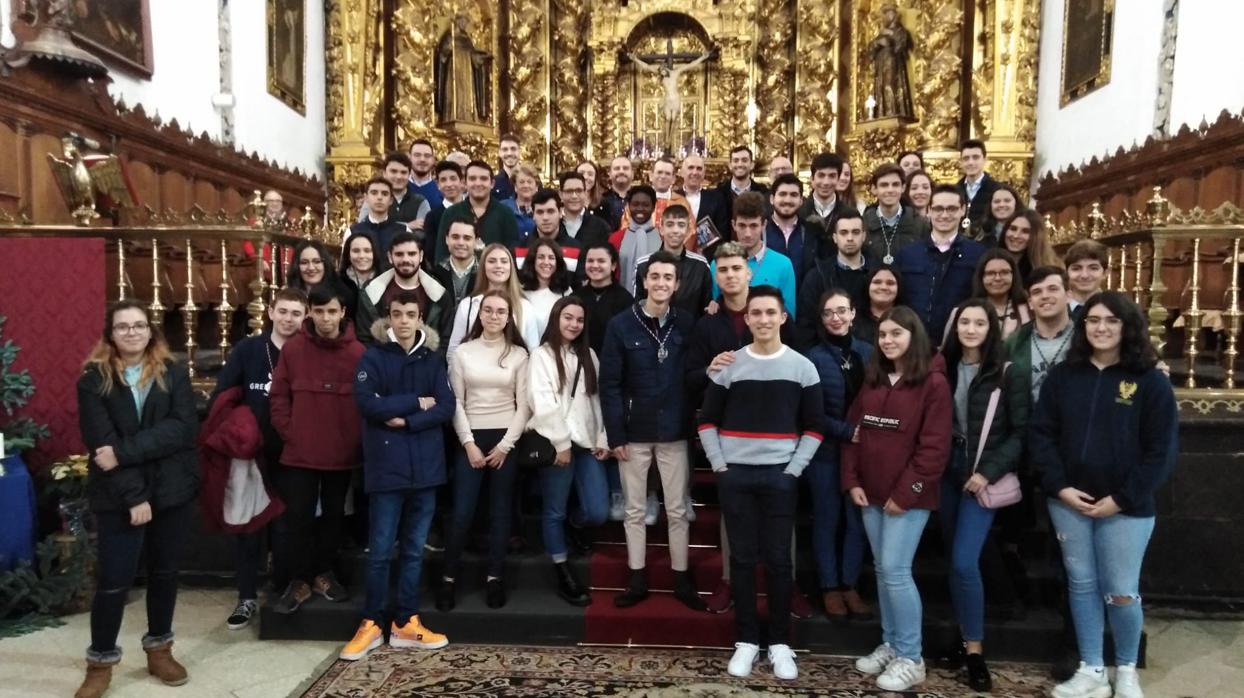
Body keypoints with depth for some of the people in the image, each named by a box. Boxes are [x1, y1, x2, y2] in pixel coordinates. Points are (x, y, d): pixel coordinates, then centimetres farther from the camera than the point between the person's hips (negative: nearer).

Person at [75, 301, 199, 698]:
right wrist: (134, 495, -18)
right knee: (113, 580, 1)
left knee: (164, 572, 13)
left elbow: (183, 428, -12)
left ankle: (159, 650, 29)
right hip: (118, 496, -2)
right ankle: (100, 663, 19)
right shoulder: (93, 379, -3)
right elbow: (100, 443, -11)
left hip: (171, 490, 2)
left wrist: (124, 451, -22)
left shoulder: (173, 373, 1)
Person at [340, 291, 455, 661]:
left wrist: (407, 420, -13)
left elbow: (447, 407, -2)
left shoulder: (432, 359, 9)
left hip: (425, 465, 3)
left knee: (414, 548, 10)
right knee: (381, 550, 2)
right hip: (386, 466, -3)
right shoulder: (374, 357, 0)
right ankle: (371, 624, 16)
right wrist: (416, 402, -10)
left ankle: (406, 624, 20)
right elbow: (367, 403, -15)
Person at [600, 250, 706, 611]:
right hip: (634, 432, -1)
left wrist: (693, 424, -6)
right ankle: (637, 580, 22)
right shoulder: (621, 324, -4)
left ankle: (681, 579, 22)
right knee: (635, 509, 10)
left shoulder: (686, 325, 0)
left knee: (677, 510, 9)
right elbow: (609, 384, -5)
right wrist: (615, 434, -9)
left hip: (674, 431, 1)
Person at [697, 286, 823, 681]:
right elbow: (707, 421, 5)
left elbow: (813, 427, 4)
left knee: (778, 559, 4)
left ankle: (780, 642, 17)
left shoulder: (803, 368, 2)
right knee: (742, 558, 7)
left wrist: (794, 469, -4)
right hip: (735, 475, 0)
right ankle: (746, 639, 18)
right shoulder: (728, 365, 1)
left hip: (780, 476, 0)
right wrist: (719, 466, -3)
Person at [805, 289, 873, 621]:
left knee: (857, 520, 10)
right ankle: (830, 588, 20)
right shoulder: (813, 357, -6)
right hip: (826, 452, -3)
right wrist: (846, 431, -19)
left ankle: (850, 586, 24)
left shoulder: (868, 353, 3)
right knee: (827, 521, 8)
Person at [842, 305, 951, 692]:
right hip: (871, 493, 6)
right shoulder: (872, 380, 10)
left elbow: (934, 447, -13)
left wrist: (906, 492, -14)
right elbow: (854, 432, 11)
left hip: (908, 497, -6)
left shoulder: (933, 383, -9)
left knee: (895, 570, -7)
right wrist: (852, 481, 2)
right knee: (882, 570, 12)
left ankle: (910, 658, 6)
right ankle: (889, 645, 24)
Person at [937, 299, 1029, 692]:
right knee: (954, 561, 9)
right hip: (947, 474, 4)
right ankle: (964, 637, 22)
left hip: (984, 478, -4)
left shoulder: (1006, 375, -5)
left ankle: (975, 650, 1)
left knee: (964, 561, -12)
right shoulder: (944, 369, 5)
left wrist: (989, 472, -12)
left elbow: (1020, 433, -5)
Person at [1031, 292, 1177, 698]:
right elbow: (1041, 434, 3)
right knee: (1081, 585, 10)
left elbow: (1162, 449, -7)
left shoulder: (1150, 381, -4)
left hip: (1126, 507, -3)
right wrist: (1059, 486, -8)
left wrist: (1123, 498, -12)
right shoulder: (1063, 376, 4)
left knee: (1121, 592, 4)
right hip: (1068, 502, 3)